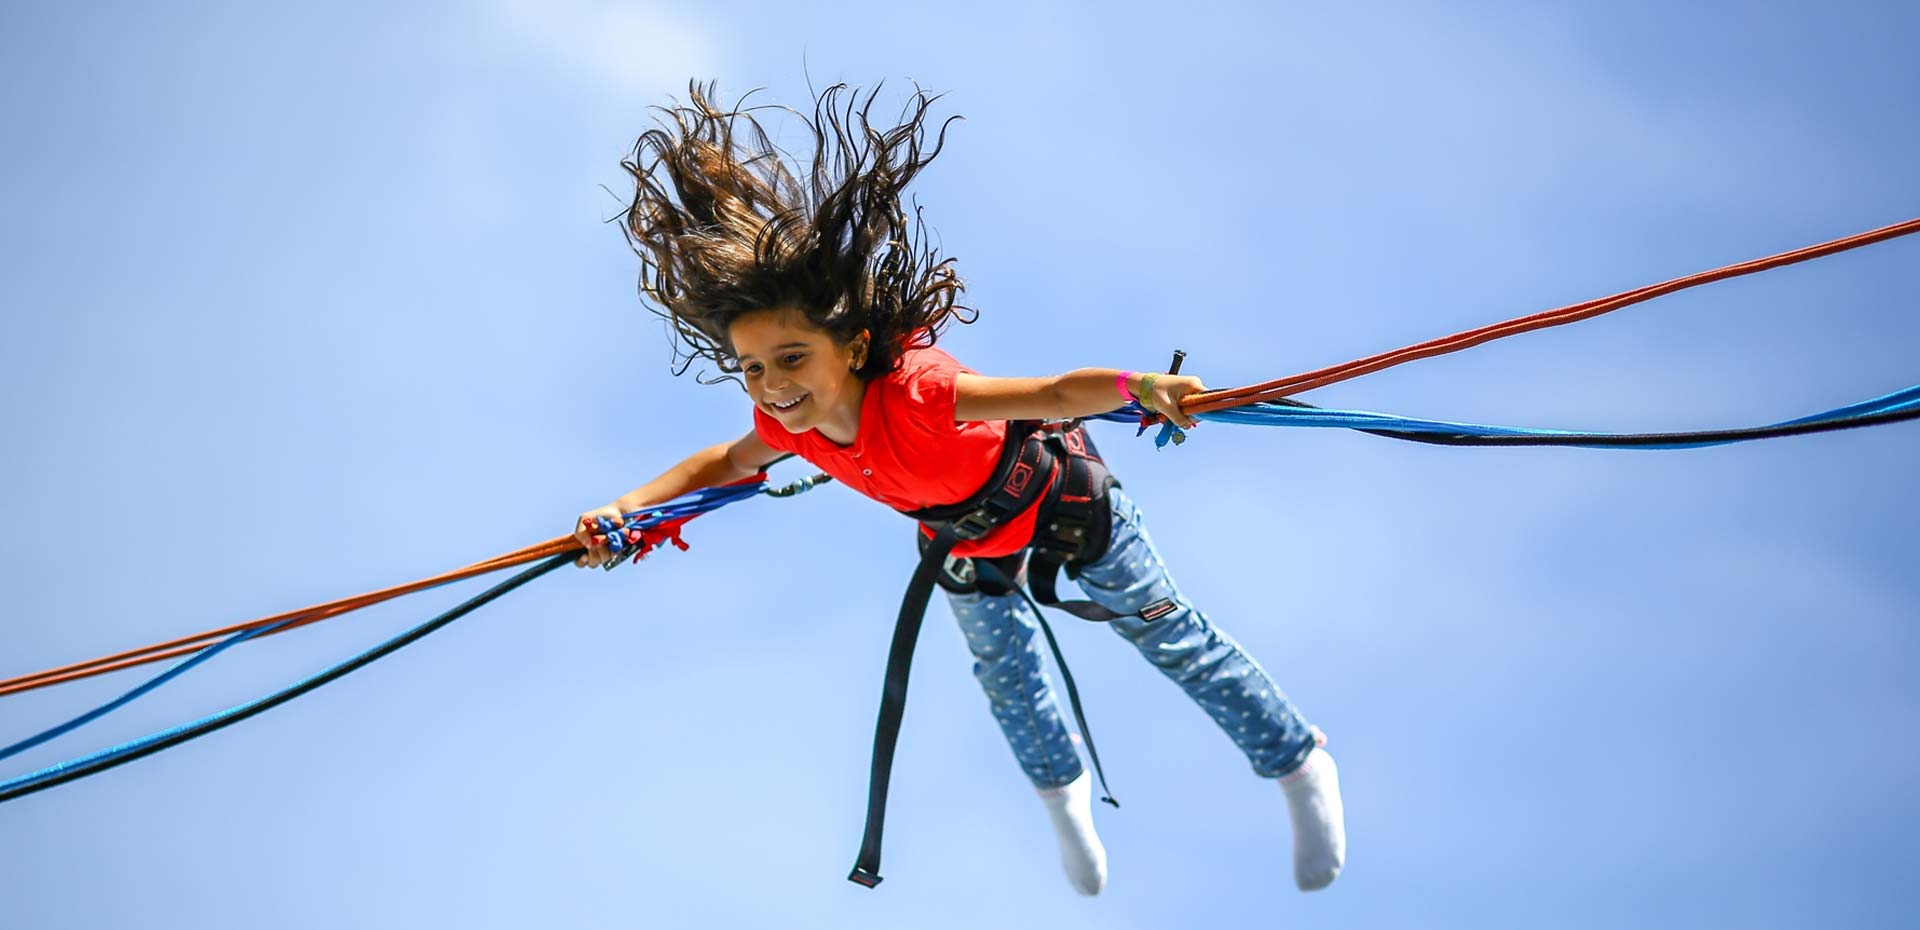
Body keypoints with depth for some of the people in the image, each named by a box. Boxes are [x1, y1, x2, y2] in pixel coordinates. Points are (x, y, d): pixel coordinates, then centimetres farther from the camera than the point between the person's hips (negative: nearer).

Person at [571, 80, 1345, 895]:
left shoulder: (916, 391, -49)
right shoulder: (787, 424, -29)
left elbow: (1055, 393, -56)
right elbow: (728, 462, -6)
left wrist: (1139, 388, -74)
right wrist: (631, 507, -18)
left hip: (1055, 497, -6)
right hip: (964, 543, 6)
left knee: (1167, 633, 8)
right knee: (1003, 671, 27)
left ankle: (1301, 766, 29)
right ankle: (1063, 793, 58)